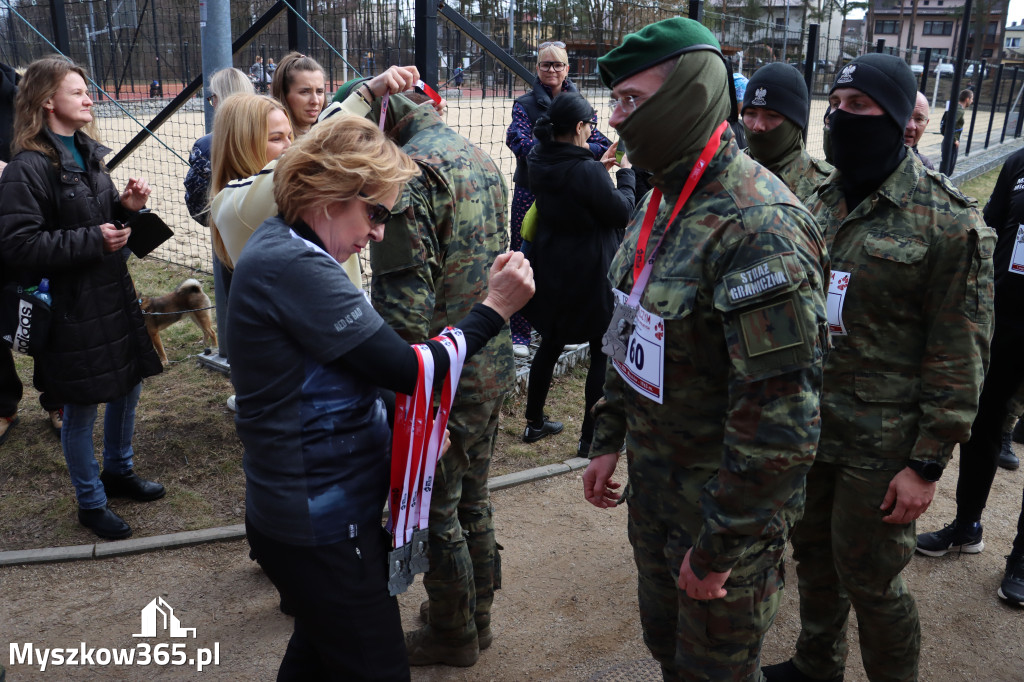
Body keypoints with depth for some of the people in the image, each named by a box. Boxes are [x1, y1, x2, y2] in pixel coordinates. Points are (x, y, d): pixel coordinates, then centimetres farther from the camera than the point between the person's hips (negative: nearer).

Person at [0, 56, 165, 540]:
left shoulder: (88, 154, 9)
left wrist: (128, 207, -1)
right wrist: (93, 241, -23)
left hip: (114, 294, 8)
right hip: (72, 306, -8)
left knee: (128, 385, 19)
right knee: (81, 409, 7)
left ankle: (118, 471, 42)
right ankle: (91, 503, 25)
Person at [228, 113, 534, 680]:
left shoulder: (278, 246, 7)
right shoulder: (297, 269, -25)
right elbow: (409, 371, -23)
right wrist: (494, 309, -15)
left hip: (312, 511, 10)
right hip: (324, 527, -10)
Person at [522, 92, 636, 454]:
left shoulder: (540, 162, -2)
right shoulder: (587, 171, -24)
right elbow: (622, 212, -12)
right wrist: (625, 173, 1)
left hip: (550, 270, 8)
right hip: (590, 274, -7)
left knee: (550, 343, 20)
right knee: (603, 351, 7)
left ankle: (534, 422, 31)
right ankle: (591, 436, 12)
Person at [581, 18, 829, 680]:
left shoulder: (758, 224, -27)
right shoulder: (663, 200, 3)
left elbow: (782, 420, -29)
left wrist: (719, 547, -22)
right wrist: (609, 440, 14)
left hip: (727, 499, -8)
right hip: (654, 478, 8)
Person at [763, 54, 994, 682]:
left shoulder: (950, 221, -15)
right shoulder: (822, 202, 5)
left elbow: (960, 354, -14)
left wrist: (928, 464, -14)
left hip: (881, 443, -6)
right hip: (807, 426, 6)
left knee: (870, 579, 7)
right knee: (813, 552, 21)